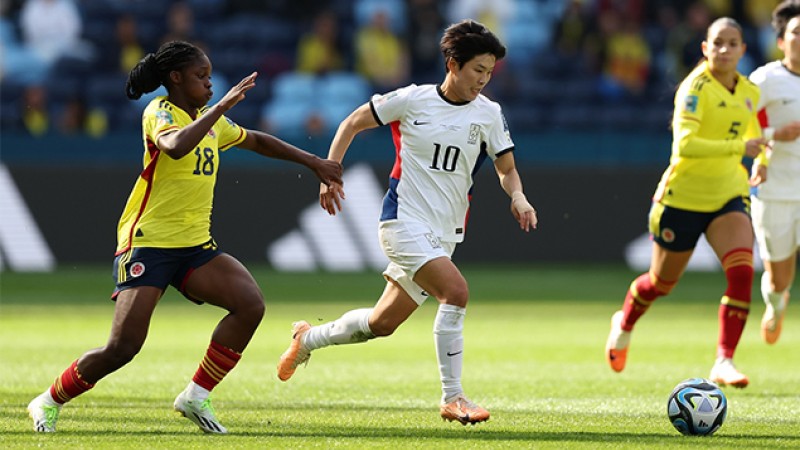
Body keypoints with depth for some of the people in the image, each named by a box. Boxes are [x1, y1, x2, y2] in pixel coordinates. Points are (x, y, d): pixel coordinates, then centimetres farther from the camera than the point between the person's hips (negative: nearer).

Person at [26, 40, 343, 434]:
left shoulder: (209, 120, 14)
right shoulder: (160, 112, -9)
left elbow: (257, 141, 31)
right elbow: (176, 146, -33)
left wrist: (312, 162, 29)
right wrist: (222, 105, -31)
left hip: (195, 246, 7)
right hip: (147, 242, -7)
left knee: (250, 303, -16)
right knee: (124, 346, -16)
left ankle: (197, 396, -5)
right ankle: (49, 402, 7)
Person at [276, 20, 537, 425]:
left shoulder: (488, 114, 3)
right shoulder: (413, 99, -7)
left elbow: (507, 168, 10)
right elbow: (353, 123, 4)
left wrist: (517, 196, -12)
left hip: (443, 234, 5)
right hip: (404, 220, -5)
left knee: (382, 323, 11)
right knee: (455, 290, -26)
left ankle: (308, 339, 38)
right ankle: (452, 398, -19)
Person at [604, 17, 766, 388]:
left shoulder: (749, 93, 3)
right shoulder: (696, 87, -19)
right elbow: (684, 144, -33)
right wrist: (739, 147, -35)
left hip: (729, 195, 5)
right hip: (684, 195, -5)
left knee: (742, 273, -20)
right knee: (662, 281, 14)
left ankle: (724, 362, -17)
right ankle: (624, 324, 47)